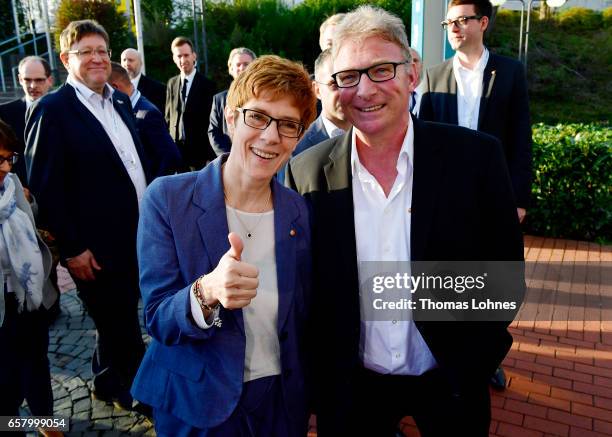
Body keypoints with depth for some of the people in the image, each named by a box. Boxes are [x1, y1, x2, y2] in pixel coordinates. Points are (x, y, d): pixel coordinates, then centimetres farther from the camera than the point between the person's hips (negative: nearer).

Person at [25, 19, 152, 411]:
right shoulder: (51, 110, -12)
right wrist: (71, 248, -15)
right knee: (118, 324, 11)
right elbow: (46, 186, -14)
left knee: (120, 319, 22)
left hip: (138, 236, 7)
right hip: (95, 249, -7)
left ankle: (110, 381, 46)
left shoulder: (121, 101, 9)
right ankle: (137, 386, 35)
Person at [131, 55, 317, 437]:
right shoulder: (167, 198, -15)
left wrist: (313, 406, 7)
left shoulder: (301, 213, -7)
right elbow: (157, 319, -15)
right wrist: (206, 292, -36)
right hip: (197, 405, -2)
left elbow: (305, 322, 2)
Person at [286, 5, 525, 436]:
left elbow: (506, 274, -6)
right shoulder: (307, 171, -11)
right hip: (350, 387, 1)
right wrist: (319, 374, -3)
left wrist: (472, 364, -8)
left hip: (450, 384, 0)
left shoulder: (477, 156, -14)